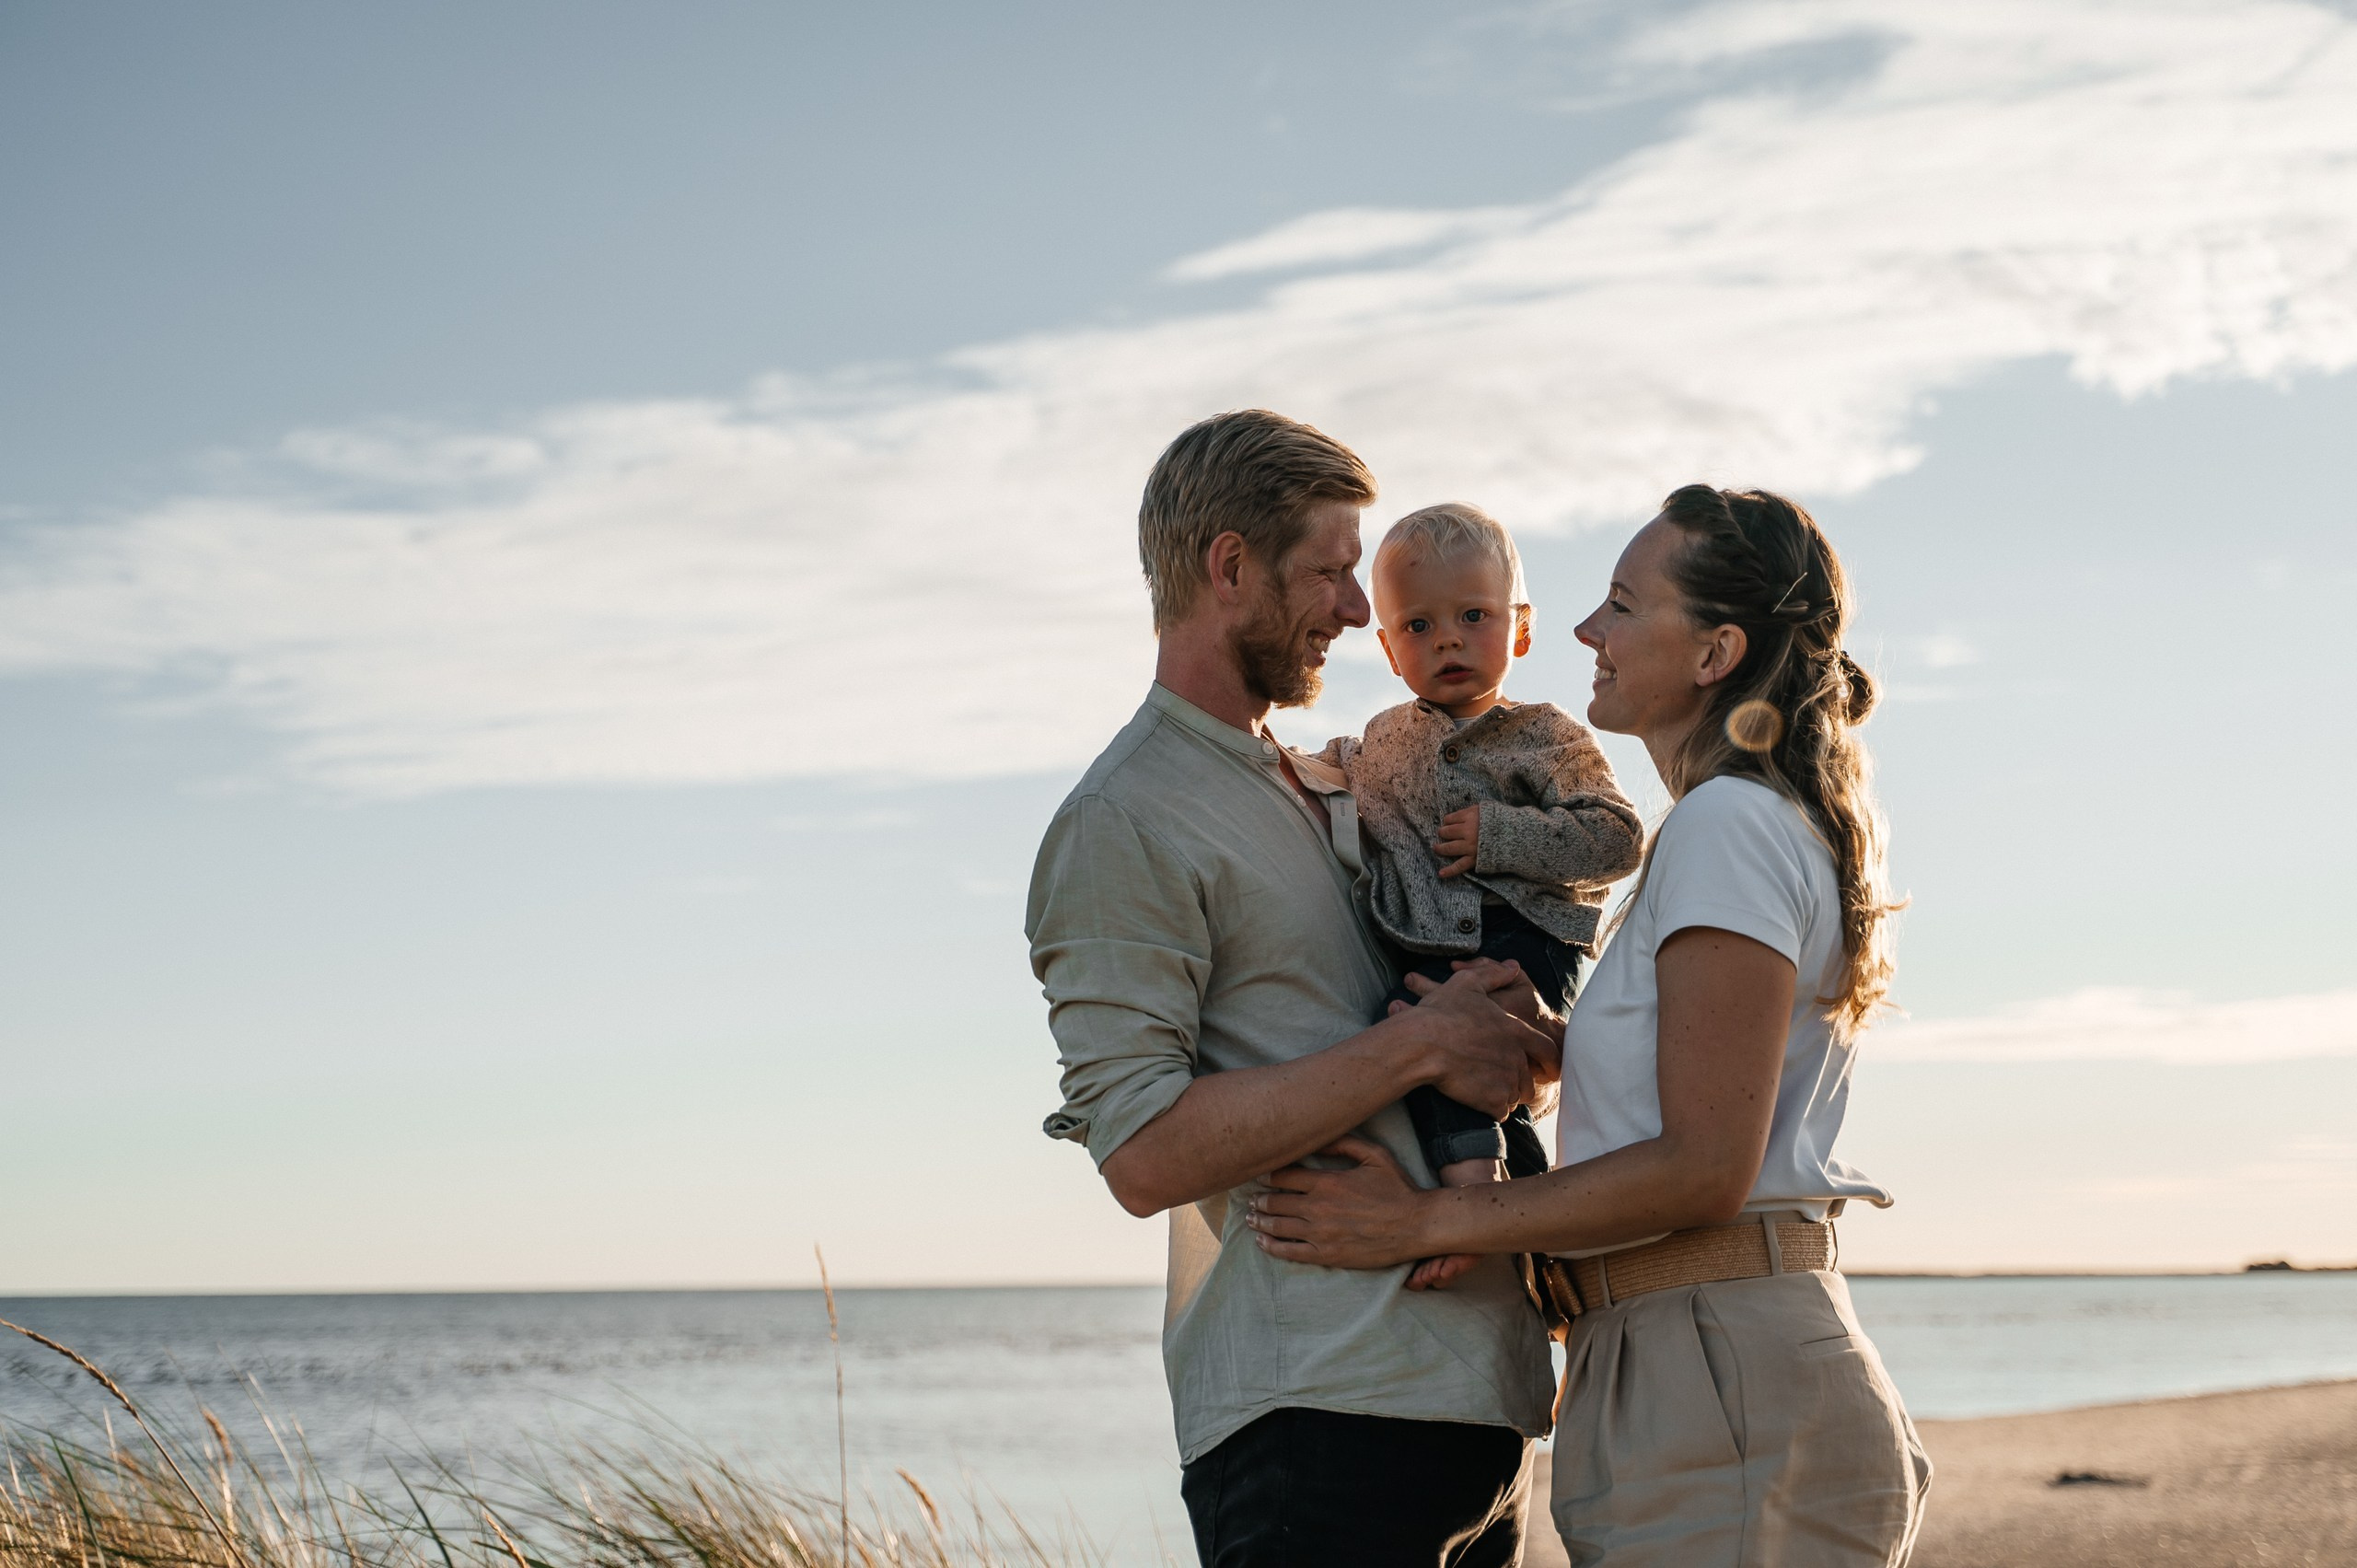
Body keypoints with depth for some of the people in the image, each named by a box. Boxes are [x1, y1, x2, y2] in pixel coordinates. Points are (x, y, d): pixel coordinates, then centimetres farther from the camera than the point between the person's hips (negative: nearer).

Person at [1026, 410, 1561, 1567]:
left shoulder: (1334, 788, 20)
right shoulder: (1124, 824, -7)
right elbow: (1147, 1155, -16)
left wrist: (1512, 1048, 8)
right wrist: (1420, 1047, -15)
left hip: (1475, 1388, 8)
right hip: (1316, 1417, -8)